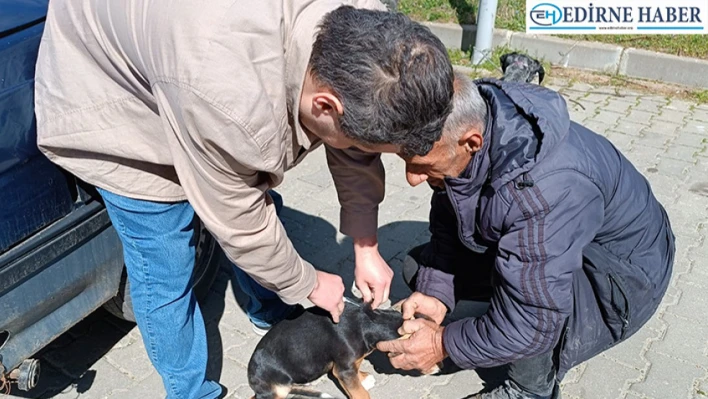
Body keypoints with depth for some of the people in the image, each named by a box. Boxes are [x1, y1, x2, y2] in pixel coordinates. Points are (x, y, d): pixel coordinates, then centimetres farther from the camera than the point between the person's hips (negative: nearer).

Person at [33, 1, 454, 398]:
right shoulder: (230, 101, -44)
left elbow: (356, 158, -6)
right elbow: (239, 223, -25)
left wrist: (367, 248, -4)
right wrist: (309, 285, -9)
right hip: (115, 97, -6)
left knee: (259, 208, 14)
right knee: (165, 270, -2)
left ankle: (273, 312, 43)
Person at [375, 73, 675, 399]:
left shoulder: (549, 190, -42)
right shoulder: (459, 129, -19)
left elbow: (532, 325, -36)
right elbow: (447, 226, -5)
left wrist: (445, 343, -23)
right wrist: (437, 295, -18)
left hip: (624, 266, -6)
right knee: (419, 269, 2)